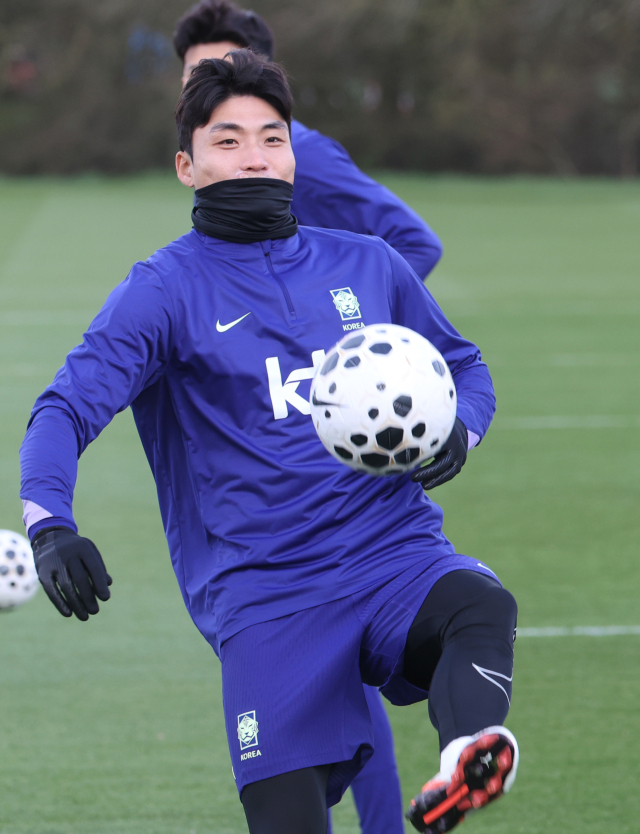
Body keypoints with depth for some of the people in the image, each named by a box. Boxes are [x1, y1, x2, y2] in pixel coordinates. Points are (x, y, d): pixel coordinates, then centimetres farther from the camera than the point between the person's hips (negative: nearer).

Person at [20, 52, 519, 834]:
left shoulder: (368, 266, 14)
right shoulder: (165, 291, 4)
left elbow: (463, 365, 28)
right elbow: (66, 410, -5)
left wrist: (456, 432, 3)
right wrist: (49, 527, -25)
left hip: (397, 556, 2)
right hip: (263, 589, -2)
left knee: (483, 603, -35)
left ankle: (467, 758, -62)